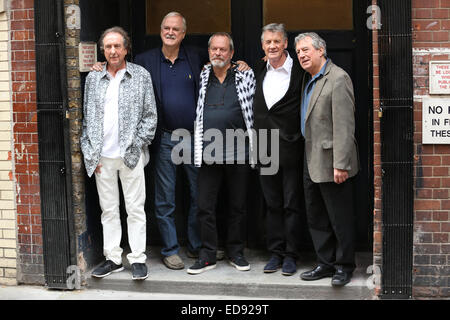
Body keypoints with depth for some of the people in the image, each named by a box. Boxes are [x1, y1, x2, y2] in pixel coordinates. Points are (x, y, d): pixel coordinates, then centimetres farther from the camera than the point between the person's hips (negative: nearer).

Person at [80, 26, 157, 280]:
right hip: (102, 156, 3)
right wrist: (90, 153, 3)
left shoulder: (141, 76, 3)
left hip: (131, 155, -3)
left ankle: (138, 259, 10)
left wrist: (136, 145, -6)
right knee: (109, 210, 9)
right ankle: (113, 258, 18)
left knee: (135, 209, 1)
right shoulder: (93, 78, 10)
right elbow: (88, 117, 10)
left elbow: (150, 115, 3)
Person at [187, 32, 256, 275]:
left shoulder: (246, 76, 4)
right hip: (208, 153, 1)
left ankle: (236, 252, 21)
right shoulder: (202, 77, 9)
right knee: (205, 207, 2)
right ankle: (207, 255, 12)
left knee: (238, 206, 8)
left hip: (238, 154, -1)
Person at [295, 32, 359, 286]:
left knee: (340, 218, 2)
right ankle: (326, 263, 25)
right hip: (311, 162, 9)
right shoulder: (309, 80, 15)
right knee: (316, 218, 15)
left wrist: (340, 164, -23)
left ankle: (344, 266, 15)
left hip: (331, 163, -9)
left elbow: (344, 125, -20)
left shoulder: (338, 78, -14)